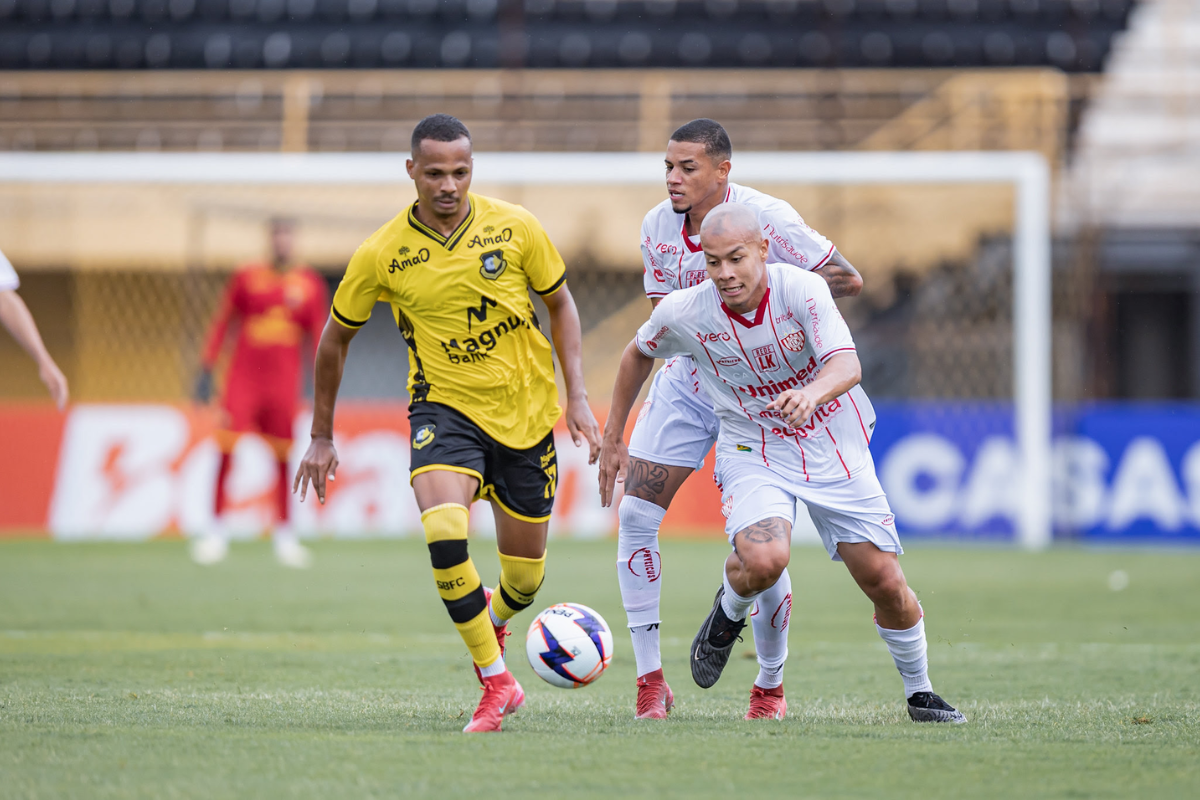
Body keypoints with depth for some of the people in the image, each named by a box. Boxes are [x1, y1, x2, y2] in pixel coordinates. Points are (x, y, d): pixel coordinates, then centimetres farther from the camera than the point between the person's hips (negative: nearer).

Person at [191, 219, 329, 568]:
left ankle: (284, 534, 12)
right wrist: (207, 369, 3)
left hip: (284, 380, 1)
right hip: (242, 378, -1)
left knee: (282, 459, 2)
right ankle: (217, 529, -2)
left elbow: (318, 338, 10)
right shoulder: (246, 277, 3)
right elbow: (222, 322, 7)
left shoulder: (310, 284, 5)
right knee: (226, 451, -8)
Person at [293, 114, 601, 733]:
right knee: (444, 532, -29)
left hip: (525, 410, 1)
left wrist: (577, 397, -3)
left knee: (525, 574, 8)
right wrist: (321, 436, 9)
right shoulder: (382, 256, -11)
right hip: (444, 404, -1)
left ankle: (494, 615, 48)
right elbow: (336, 338, 5)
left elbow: (560, 303, 6)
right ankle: (497, 685, -16)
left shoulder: (514, 228, -10)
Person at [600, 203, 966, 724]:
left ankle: (919, 692, 25)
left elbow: (847, 366, -35)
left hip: (835, 448, 0)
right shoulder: (684, 313, -16)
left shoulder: (801, 289, -22)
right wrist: (613, 438, 11)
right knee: (764, 559, -30)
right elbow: (639, 353, 6)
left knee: (885, 583, -1)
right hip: (752, 454, 0)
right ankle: (728, 614, 7)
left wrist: (812, 394, -57)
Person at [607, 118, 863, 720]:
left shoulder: (765, 217, -17)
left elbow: (848, 279, -15)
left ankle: (770, 684, 17)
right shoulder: (658, 227, -2)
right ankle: (651, 681, 1)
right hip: (685, 383, 4)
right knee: (636, 517, -8)